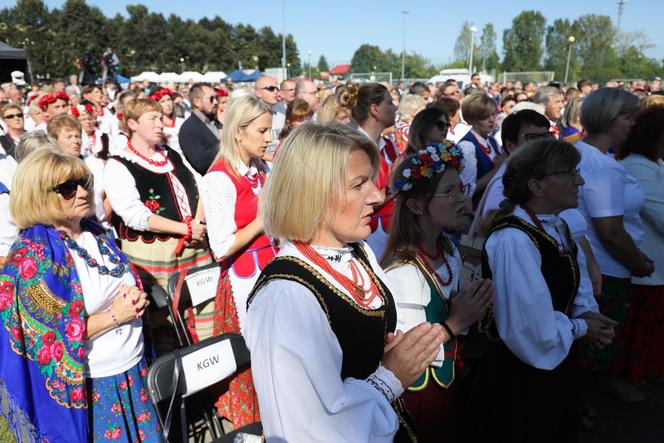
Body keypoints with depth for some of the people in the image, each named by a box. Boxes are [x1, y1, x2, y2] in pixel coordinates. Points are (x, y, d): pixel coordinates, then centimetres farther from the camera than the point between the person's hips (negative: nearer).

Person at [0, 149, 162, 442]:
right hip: (88, 386, -6)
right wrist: (114, 315, -18)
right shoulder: (33, 255, -16)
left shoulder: (97, 234, 3)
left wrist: (136, 297, -7)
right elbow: (51, 339, -18)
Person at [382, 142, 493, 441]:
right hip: (414, 394, -8)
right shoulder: (402, 272, -30)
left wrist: (470, 311, -8)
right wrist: (453, 325, -27)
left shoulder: (450, 253, -4)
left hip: (447, 381, 8)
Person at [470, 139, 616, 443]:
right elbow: (531, 327, -30)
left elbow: (573, 285, 14)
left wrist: (588, 312, -6)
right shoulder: (513, 241, -30)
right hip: (519, 374, -9)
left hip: (555, 362, 9)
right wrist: (581, 328, -12)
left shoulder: (556, 227, 3)